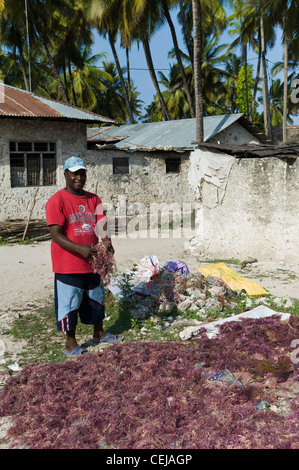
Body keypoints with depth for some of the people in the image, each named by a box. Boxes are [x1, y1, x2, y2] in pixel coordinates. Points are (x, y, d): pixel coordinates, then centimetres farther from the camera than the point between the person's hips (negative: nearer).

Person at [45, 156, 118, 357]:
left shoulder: (94, 199, 7)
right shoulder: (57, 201, -12)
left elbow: (101, 224, 1)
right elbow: (56, 234, -19)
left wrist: (107, 242, -21)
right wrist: (81, 249, -31)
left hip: (93, 261, 6)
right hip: (69, 265, -6)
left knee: (96, 298, 20)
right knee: (70, 303, 5)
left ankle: (99, 333, 40)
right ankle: (71, 343, 22)